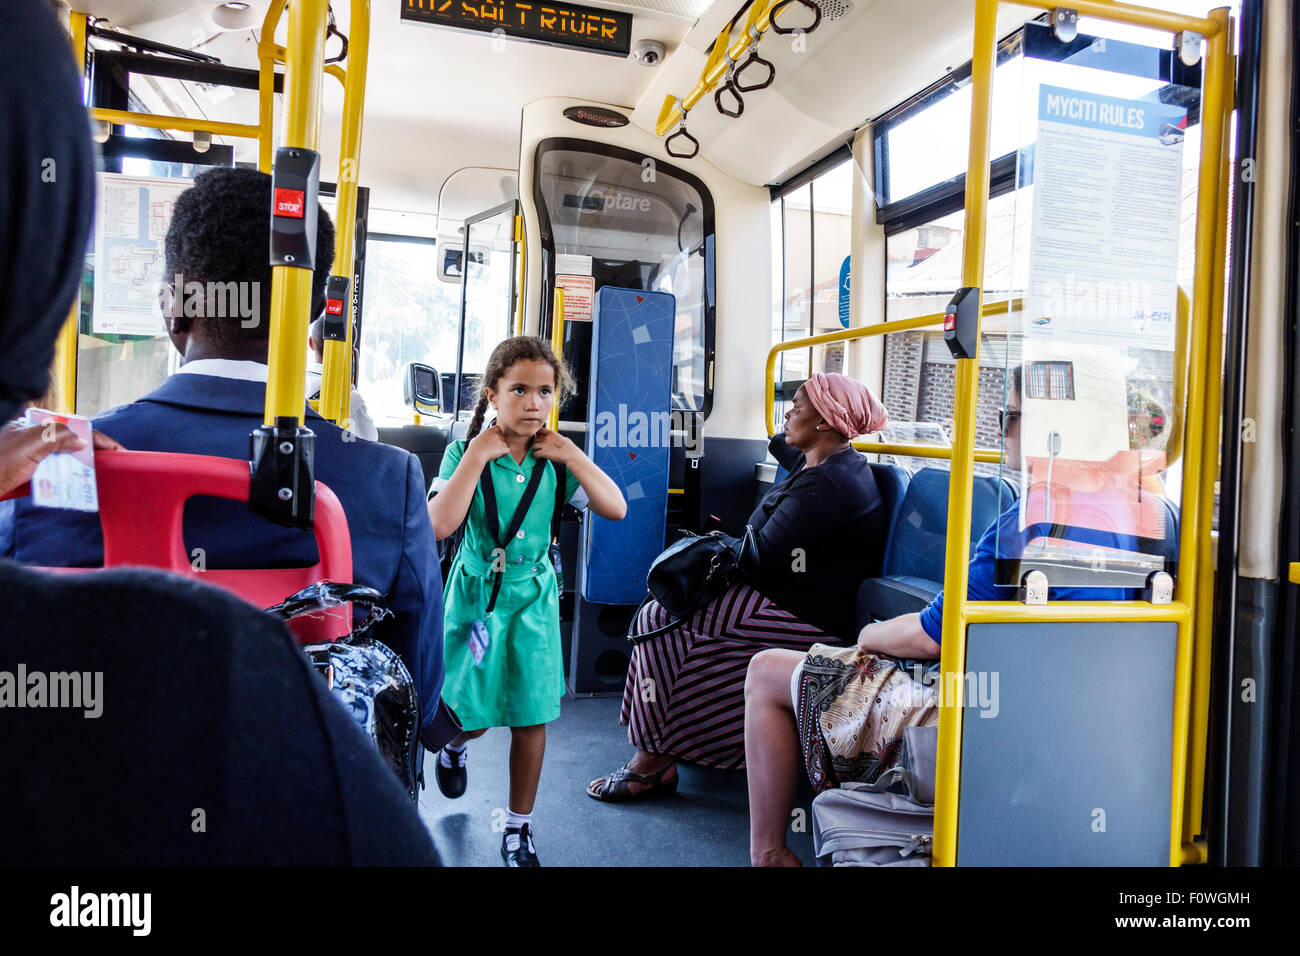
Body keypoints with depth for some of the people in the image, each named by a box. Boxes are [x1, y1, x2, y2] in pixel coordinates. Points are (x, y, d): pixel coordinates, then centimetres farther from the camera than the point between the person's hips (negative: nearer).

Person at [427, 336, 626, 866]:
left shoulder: (555, 459, -4)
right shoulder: (466, 452, -11)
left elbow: (616, 508, -10)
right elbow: (440, 524, -26)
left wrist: (572, 455, -15)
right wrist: (477, 456, -26)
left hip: (533, 597, 2)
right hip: (477, 593, -2)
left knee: (532, 716, 4)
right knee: (469, 711, 8)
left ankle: (519, 827, 25)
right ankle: (454, 745, 49)